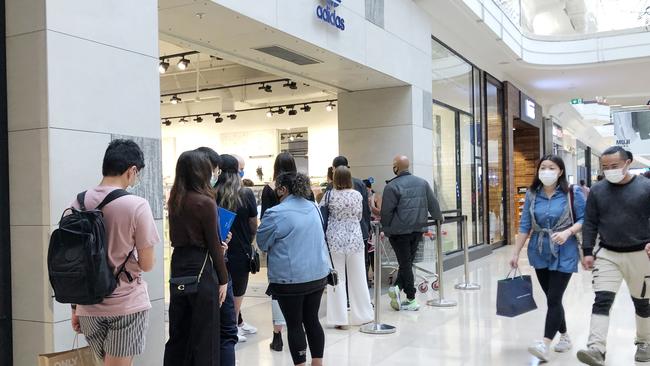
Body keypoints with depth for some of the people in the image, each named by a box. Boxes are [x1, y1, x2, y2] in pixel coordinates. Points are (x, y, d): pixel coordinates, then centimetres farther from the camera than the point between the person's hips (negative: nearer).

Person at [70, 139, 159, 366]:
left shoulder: (78, 203, 1)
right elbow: (147, 264, -11)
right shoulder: (136, 205, -13)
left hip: (88, 307, 5)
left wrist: (74, 307, 12)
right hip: (127, 305, -5)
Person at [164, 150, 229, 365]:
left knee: (178, 331, 16)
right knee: (204, 335, 4)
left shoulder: (174, 200, 6)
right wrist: (223, 279, -4)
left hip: (178, 265, 7)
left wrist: (218, 243, 6)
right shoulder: (205, 202, -14)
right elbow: (214, 244, -12)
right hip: (200, 268, -7)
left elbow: (178, 236, 9)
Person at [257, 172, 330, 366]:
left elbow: (262, 243, -5)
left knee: (294, 324, 5)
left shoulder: (275, 214, -15)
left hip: (291, 278, -6)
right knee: (312, 320, 15)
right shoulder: (313, 207, 7)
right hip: (318, 275, 6)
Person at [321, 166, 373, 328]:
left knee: (337, 278, 6)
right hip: (355, 238, 2)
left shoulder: (330, 195, -9)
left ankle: (340, 318, 8)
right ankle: (362, 315, 21)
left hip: (335, 239, -1)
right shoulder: (358, 195, -3)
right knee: (358, 278, 12)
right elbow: (360, 216, 7)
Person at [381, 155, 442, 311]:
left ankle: (411, 300, 5)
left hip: (400, 231, -4)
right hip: (418, 229, 4)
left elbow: (386, 212, -11)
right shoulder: (422, 183, 6)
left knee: (405, 263, 3)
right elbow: (433, 204, 11)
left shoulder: (392, 186, -10)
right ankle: (398, 287, 0)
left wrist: (386, 229, 3)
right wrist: (439, 218, 29)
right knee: (408, 261, 14)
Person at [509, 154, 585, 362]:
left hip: (564, 254, -4)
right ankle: (564, 337, 30)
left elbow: (584, 219, -4)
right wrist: (516, 253, 2)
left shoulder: (572, 193, -6)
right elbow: (525, 226, 4)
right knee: (552, 298, 12)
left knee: (553, 299, -10)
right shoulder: (532, 194, 2)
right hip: (540, 253, 4)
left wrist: (568, 232, -21)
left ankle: (545, 345, -11)